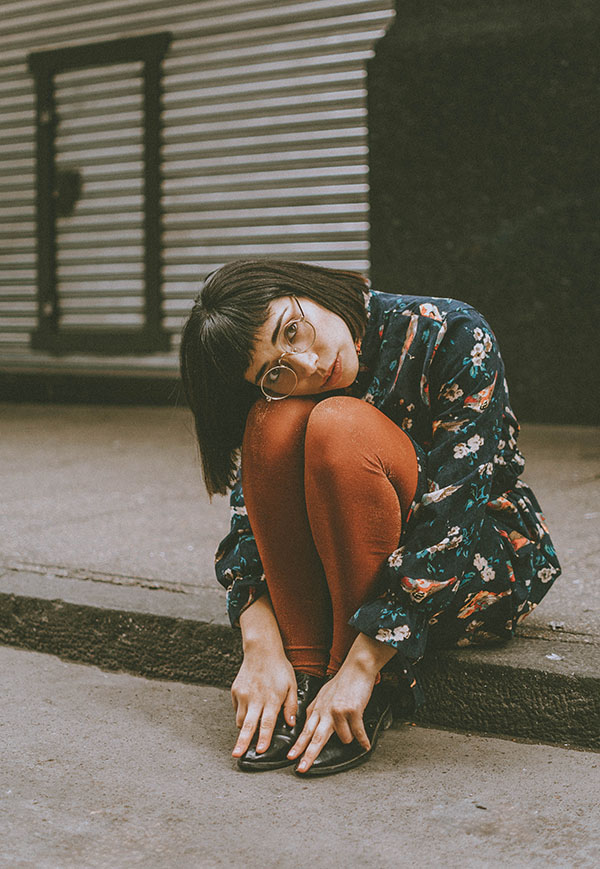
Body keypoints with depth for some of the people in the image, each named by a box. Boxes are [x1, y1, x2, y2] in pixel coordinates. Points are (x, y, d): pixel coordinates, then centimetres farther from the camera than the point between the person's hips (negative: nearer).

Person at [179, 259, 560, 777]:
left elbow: (453, 513, -28)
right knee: (277, 422, -24)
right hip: (358, 574, 4)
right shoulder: (281, 395, -8)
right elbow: (251, 520, -12)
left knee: (341, 428, -31)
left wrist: (361, 666, -31)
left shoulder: (451, 336, -22)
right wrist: (262, 646, -30)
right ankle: (308, 676, -19)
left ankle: (371, 697, -21)